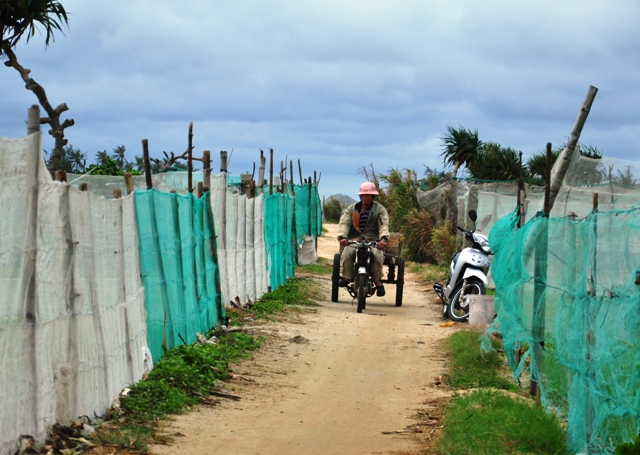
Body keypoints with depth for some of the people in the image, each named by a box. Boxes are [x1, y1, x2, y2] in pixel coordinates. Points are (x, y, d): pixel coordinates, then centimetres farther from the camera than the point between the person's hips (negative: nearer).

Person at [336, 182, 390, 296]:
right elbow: (344, 223, 0)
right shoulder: (351, 209, 14)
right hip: (354, 240, 1)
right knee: (346, 254, -31)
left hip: (373, 241, -1)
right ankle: (347, 277, -10)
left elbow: (384, 225, -7)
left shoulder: (380, 209, 8)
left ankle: (378, 280, -14)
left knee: (377, 255, -34)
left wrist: (383, 238, -29)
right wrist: (342, 236, -22)